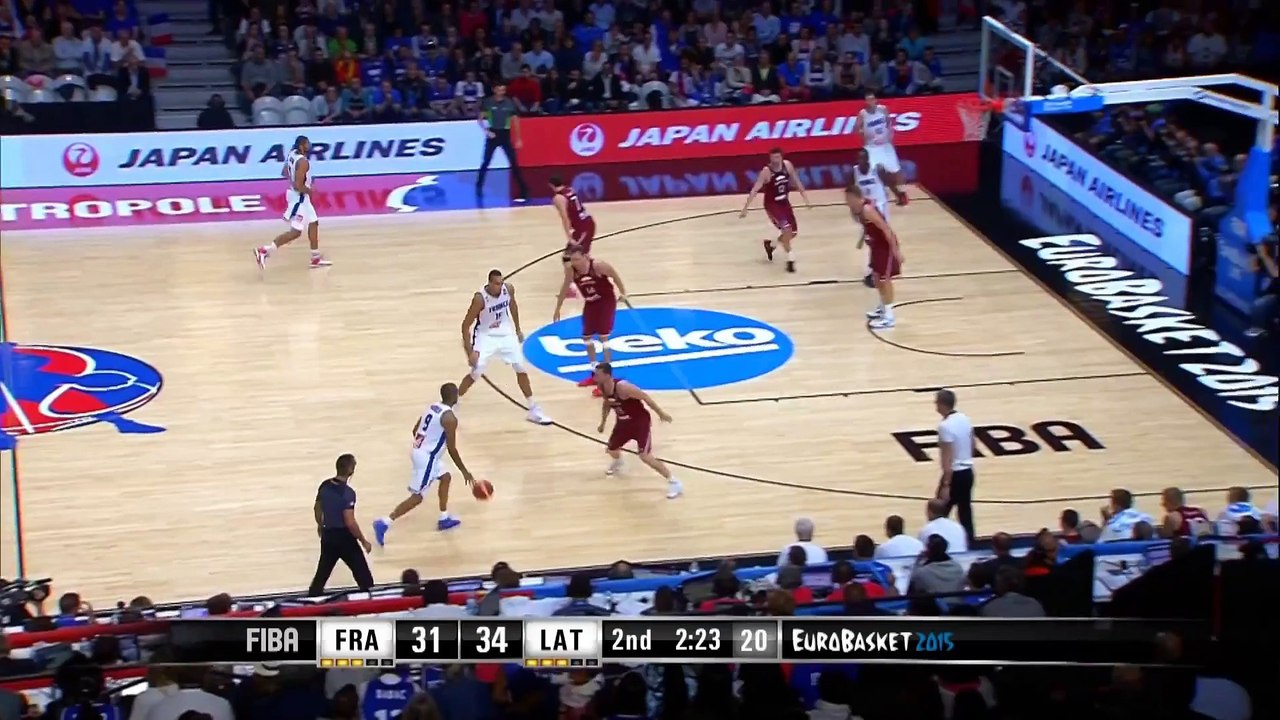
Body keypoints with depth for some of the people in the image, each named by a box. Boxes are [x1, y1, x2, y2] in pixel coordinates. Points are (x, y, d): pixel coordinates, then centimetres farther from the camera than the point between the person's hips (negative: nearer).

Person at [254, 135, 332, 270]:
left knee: (313, 223, 20)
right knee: (295, 232, -6)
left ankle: (316, 258, 27)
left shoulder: (292, 154, 2)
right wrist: (310, 190, -9)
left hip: (299, 196, 10)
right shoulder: (303, 162, -26)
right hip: (299, 197, -10)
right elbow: (299, 186, -29)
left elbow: (285, 172, 16)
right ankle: (264, 251, -8)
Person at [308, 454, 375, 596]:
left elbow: (317, 508, 13)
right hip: (344, 536, -7)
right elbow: (350, 523, -26)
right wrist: (363, 541, -13)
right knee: (362, 573, 8)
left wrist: (320, 525, 33)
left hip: (327, 535, 7)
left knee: (323, 571, 18)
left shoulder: (324, 486, -3)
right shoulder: (347, 493, -25)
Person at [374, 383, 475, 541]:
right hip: (426, 458, -10)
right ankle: (384, 523, -8)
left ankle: (444, 519, 32)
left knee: (445, 477, 26)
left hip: (420, 451, 10)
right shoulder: (450, 418, -17)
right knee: (417, 497, -4)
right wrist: (465, 472, -6)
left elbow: (415, 430, 17)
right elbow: (452, 449, -15)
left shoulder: (433, 407, 8)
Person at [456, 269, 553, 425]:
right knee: (475, 373, -12)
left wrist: (518, 329, 16)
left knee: (521, 369, 3)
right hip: (486, 336, -5)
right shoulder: (480, 298, -28)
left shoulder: (509, 289, -14)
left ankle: (534, 411, 15)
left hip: (505, 334, 5)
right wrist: (470, 352, -24)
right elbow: (466, 325, -21)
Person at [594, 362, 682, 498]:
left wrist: (661, 413, -16)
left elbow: (644, 396, -24)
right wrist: (603, 423, 21)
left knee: (645, 456, -18)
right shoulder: (602, 388, -9)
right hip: (624, 422, 8)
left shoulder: (622, 387, -33)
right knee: (611, 450, 20)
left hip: (640, 421, -8)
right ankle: (617, 463, 59)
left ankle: (673, 482, -8)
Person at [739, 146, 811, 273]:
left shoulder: (787, 165, -7)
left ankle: (771, 244, 35)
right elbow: (755, 190, -21)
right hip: (772, 205, -6)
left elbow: (797, 182, 6)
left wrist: (806, 200, 7)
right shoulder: (766, 171, -22)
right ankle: (790, 259, -10)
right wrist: (745, 208, -25)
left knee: (793, 232, 10)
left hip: (785, 202, 6)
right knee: (786, 229, -22)